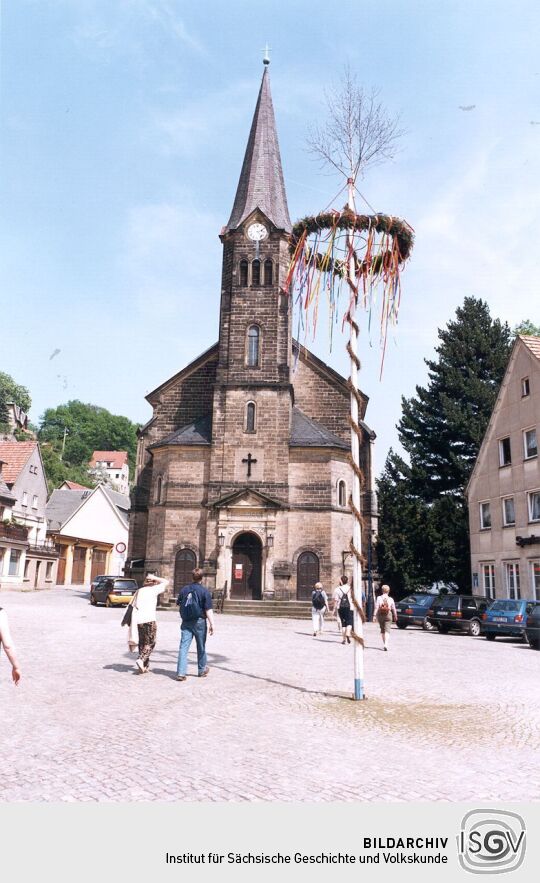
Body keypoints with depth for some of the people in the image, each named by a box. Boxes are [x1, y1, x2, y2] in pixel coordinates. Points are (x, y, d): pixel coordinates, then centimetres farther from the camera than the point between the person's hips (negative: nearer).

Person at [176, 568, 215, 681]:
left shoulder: (184, 590, 3)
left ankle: (180, 673, -7)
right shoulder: (204, 591, -10)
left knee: (183, 647, 1)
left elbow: (178, 604, 15)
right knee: (201, 647, 13)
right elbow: (208, 610, -14)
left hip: (186, 622, 3)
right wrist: (212, 624, -11)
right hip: (199, 622, -3)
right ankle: (202, 670, 28)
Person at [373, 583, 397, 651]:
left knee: (382, 630, 17)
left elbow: (376, 608, -10)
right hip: (388, 615, -1)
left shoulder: (379, 598, -4)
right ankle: (386, 644, -21)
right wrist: (395, 616, 16)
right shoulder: (390, 599, -2)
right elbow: (393, 609, 3)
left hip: (380, 615, 1)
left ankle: (384, 644, 26)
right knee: (387, 630, -4)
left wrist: (374, 616, -9)